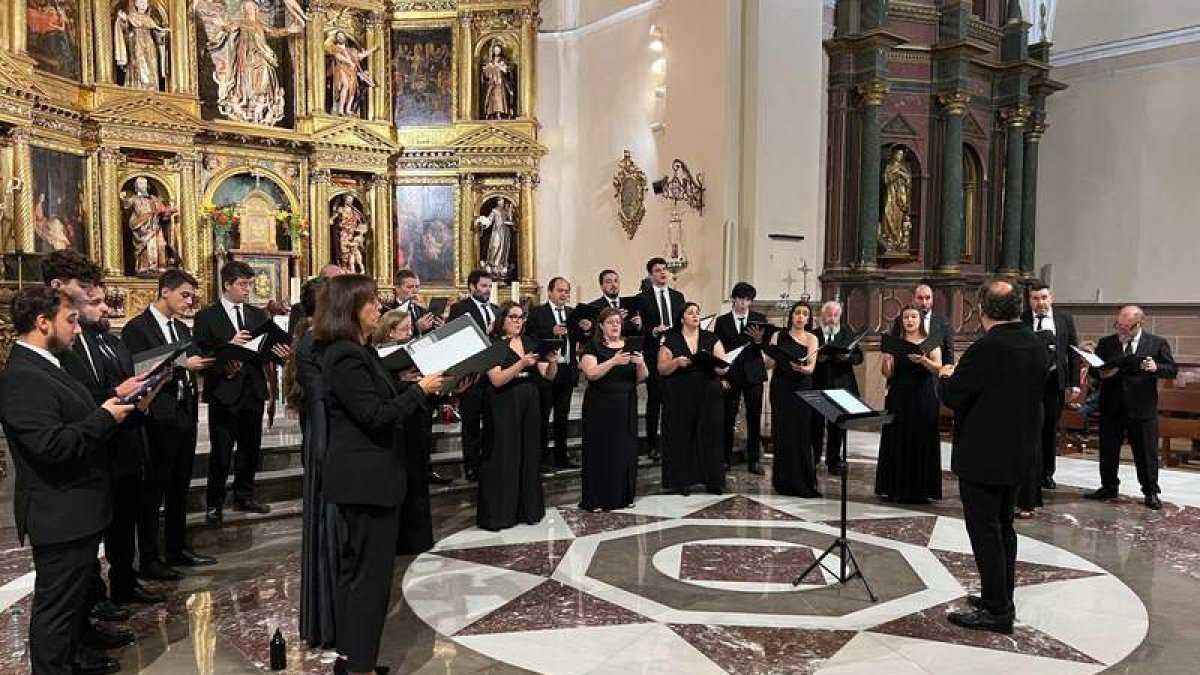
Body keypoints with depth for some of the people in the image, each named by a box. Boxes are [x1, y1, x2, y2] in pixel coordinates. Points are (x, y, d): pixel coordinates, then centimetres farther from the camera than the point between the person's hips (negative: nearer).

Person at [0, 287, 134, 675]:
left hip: (77, 510, 11)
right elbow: (52, 446, -31)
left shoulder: (43, 367, 11)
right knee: (57, 603, 4)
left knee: (77, 593, 25)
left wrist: (112, 401, 1)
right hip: (60, 515, -11)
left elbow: (75, 426, 13)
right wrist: (105, 417, -21)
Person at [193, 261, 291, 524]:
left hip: (253, 390, 5)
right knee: (221, 452, 2)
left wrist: (280, 353, -13)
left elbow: (268, 349, 9)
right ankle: (215, 504, 16)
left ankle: (244, 496, 28)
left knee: (250, 447, 13)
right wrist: (228, 347, -23)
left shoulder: (258, 315, 11)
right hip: (224, 393, -4)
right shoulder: (207, 316, -3)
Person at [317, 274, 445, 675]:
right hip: (364, 480, -11)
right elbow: (376, 415, -22)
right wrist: (420, 390, -13)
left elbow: (381, 399, 16)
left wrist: (424, 388, 9)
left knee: (358, 571, 18)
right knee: (368, 574, -1)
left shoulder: (359, 352, 13)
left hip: (367, 476, 11)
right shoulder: (346, 357, -18)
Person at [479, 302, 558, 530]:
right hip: (504, 408, -5)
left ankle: (528, 509, 20)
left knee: (528, 456, 9)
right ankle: (498, 513, 8)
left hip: (530, 407, 5)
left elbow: (548, 375, 6)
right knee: (503, 459, -2)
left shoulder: (530, 343, 11)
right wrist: (521, 364, -26)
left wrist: (553, 362, -15)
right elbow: (497, 380, -17)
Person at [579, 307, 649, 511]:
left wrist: (640, 363, -14)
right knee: (601, 451, -2)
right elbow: (591, 373, -17)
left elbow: (643, 376, 7)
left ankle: (623, 495, 19)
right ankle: (597, 499, 5)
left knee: (625, 449, 6)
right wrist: (614, 361, -26)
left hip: (626, 407, 4)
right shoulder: (592, 346, -1)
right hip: (600, 408, -4)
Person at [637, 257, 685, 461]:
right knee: (654, 399, 1)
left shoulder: (678, 296, 14)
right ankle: (652, 444, 9)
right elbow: (640, 327, -3)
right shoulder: (643, 298, 2)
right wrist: (653, 331, -21)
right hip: (654, 354, -3)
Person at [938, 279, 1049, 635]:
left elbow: (951, 397, -19)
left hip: (983, 455, -8)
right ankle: (1001, 597, 31)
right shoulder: (1037, 345, 3)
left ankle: (996, 611, 8)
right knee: (1003, 526, 20)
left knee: (985, 531, 1)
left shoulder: (986, 349, -23)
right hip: (1019, 453, 8)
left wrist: (946, 376, 2)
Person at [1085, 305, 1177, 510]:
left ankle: (1150, 492, 17)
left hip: (1143, 408, -2)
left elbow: (1172, 370, -1)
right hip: (1111, 408, 2)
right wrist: (1101, 373, -16)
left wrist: (1155, 368, -22)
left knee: (1147, 452, 4)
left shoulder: (1157, 343, 1)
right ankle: (1109, 487, 25)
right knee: (1108, 450, 10)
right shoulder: (1105, 343, 6)